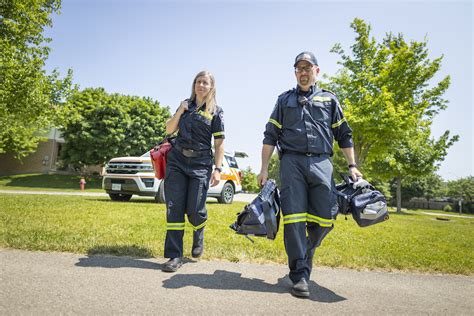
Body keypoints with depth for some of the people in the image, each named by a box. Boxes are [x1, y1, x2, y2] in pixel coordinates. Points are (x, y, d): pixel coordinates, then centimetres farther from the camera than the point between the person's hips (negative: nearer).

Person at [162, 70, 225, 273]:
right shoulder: (185, 105, 15)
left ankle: (199, 235, 30)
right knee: (174, 208, -3)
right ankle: (175, 256, 5)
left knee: (194, 210, -6)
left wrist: (218, 169, -9)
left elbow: (219, 143, 0)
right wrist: (180, 112, -1)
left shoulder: (216, 112, 5)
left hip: (201, 164, -3)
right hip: (177, 161, 3)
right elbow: (169, 130, 14)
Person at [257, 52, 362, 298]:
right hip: (292, 161, -1)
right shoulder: (285, 99, 18)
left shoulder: (329, 99, 19)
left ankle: (305, 253, 24)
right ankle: (300, 275, -1)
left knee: (325, 217, -4)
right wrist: (264, 169, 6)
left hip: (321, 162, 1)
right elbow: (270, 136, 13)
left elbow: (344, 135, 19)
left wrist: (352, 165, 9)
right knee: (294, 217, -8)